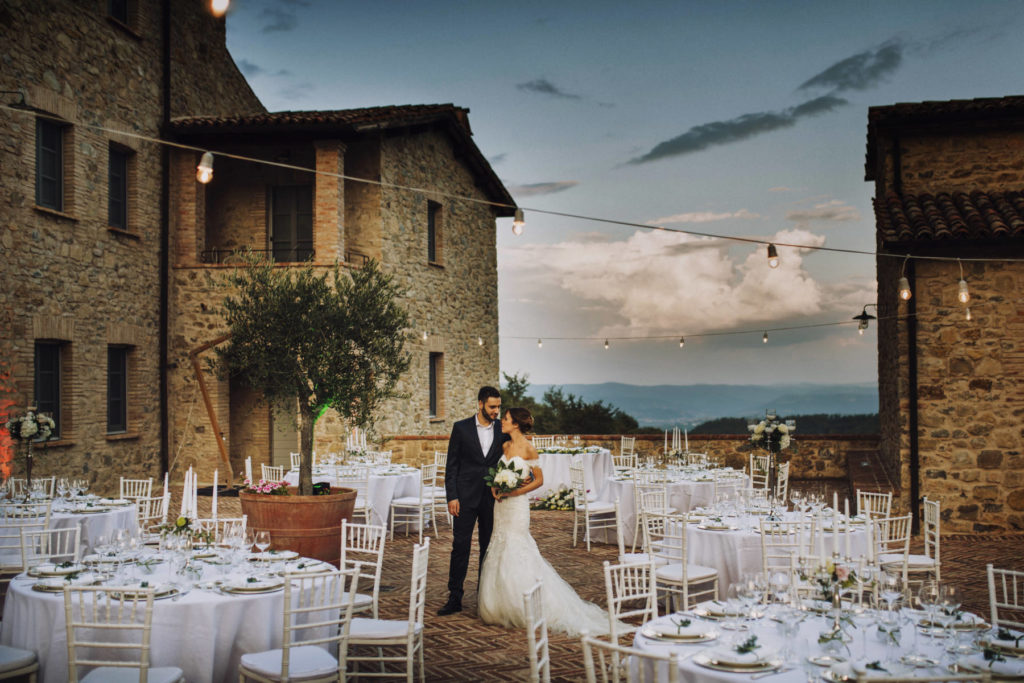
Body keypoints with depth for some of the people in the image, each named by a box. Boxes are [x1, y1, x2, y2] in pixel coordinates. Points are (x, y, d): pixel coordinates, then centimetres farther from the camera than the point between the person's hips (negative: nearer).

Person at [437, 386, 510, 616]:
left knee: (489, 547, 9)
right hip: (466, 497, -2)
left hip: (493, 498, 2)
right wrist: (452, 497, -7)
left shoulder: (503, 430, 5)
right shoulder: (461, 428, 0)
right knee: (460, 546, -3)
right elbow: (451, 465, 0)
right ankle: (455, 598, 2)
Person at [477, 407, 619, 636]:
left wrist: (514, 491, -14)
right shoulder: (506, 446, 9)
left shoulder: (528, 449, -11)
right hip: (501, 505, 7)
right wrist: (495, 488, -1)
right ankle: (500, 606, 20)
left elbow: (539, 480, -8)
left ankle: (523, 610, 6)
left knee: (515, 553, -5)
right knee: (500, 552, 10)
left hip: (517, 505, -7)